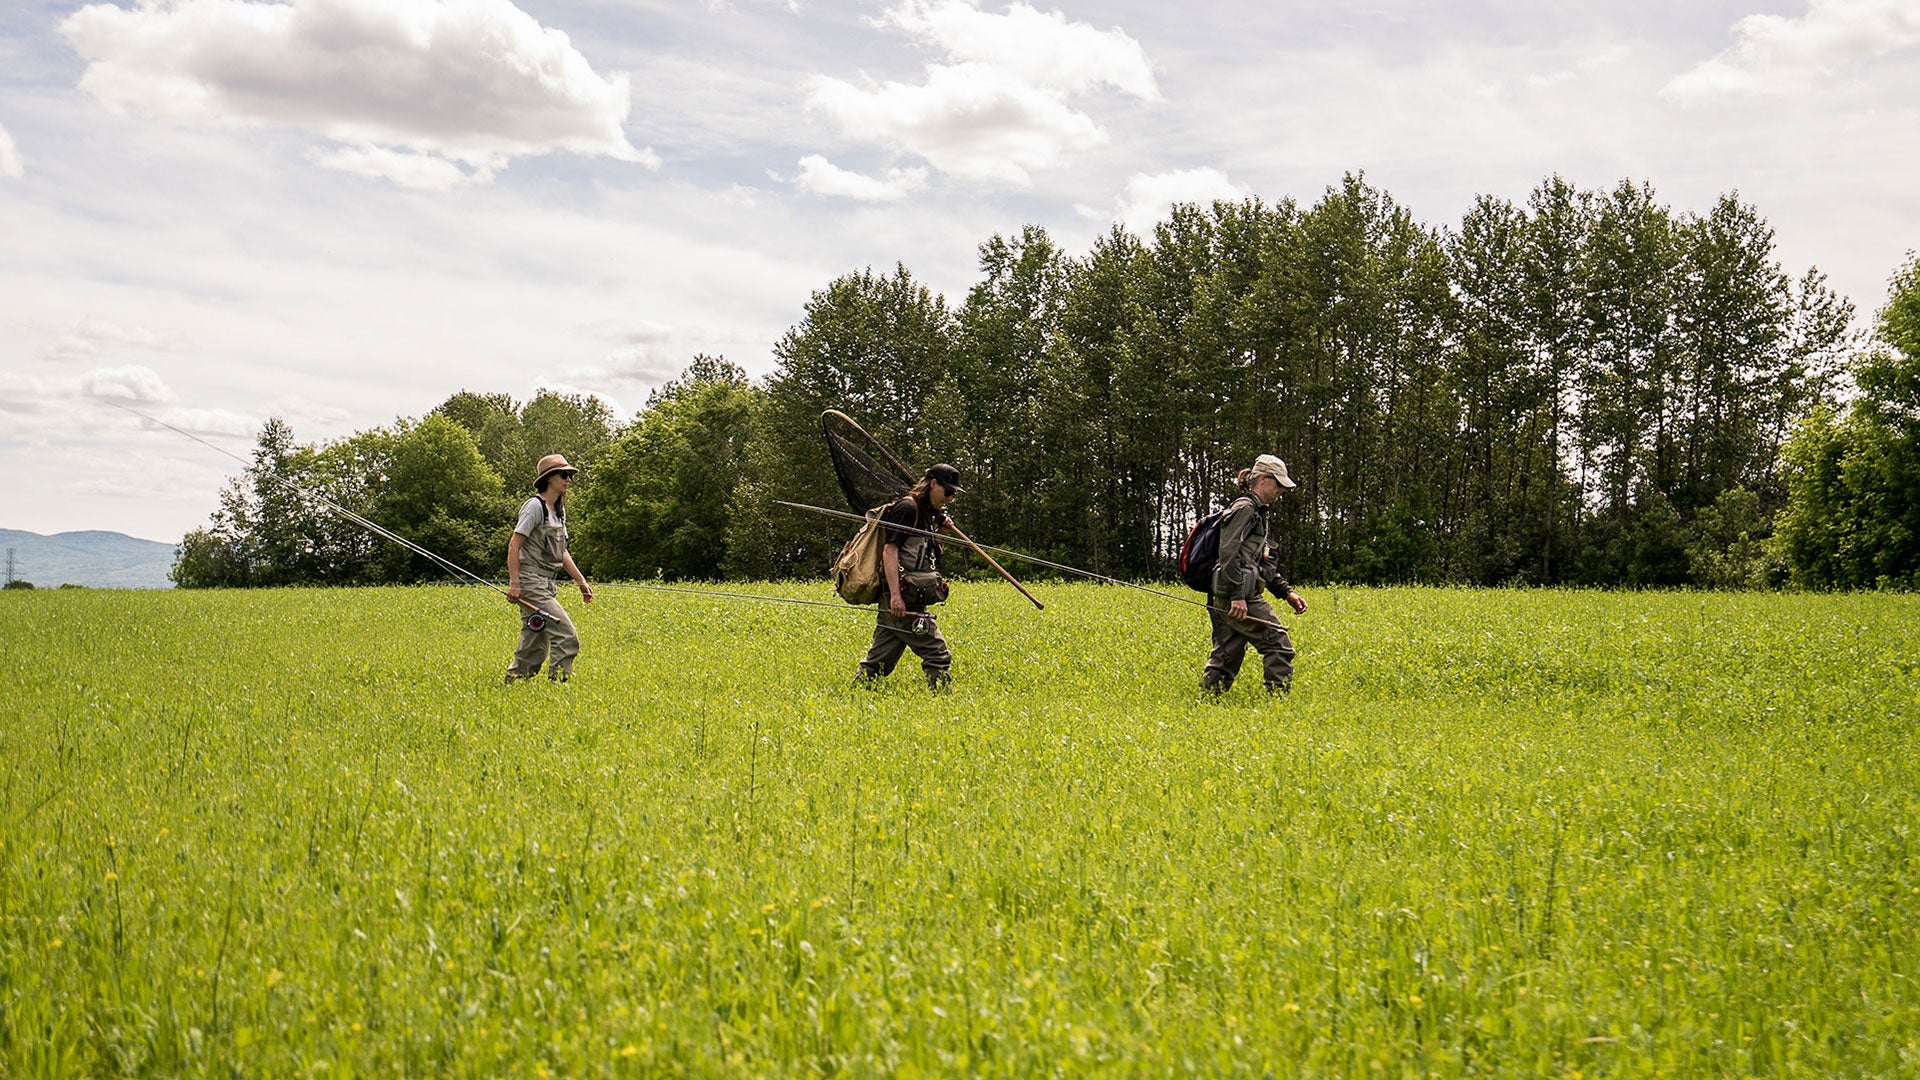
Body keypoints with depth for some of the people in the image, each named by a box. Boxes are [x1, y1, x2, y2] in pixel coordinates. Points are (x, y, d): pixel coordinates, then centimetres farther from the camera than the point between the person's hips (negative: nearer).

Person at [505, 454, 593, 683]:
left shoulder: (559, 510, 18)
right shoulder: (535, 506, -10)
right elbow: (514, 546, -13)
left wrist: (582, 582, 18)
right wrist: (514, 583, -19)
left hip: (546, 586, 9)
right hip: (530, 583, -9)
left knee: (535, 650, 9)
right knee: (567, 638, -15)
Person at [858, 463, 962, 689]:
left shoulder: (927, 514, 21)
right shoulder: (907, 508, -8)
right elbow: (889, 551, -16)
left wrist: (941, 531, 12)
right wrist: (895, 595, -24)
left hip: (905, 600, 10)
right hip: (903, 598, -10)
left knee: (879, 660, 9)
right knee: (938, 655, -9)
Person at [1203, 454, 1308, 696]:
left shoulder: (1257, 512, 25)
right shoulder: (1245, 508, -8)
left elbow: (1264, 562, 28)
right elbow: (1228, 553, -19)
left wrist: (1287, 592, 22)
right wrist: (1237, 596, -24)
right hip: (1238, 596, -10)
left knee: (1226, 657, 8)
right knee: (1278, 645, -7)